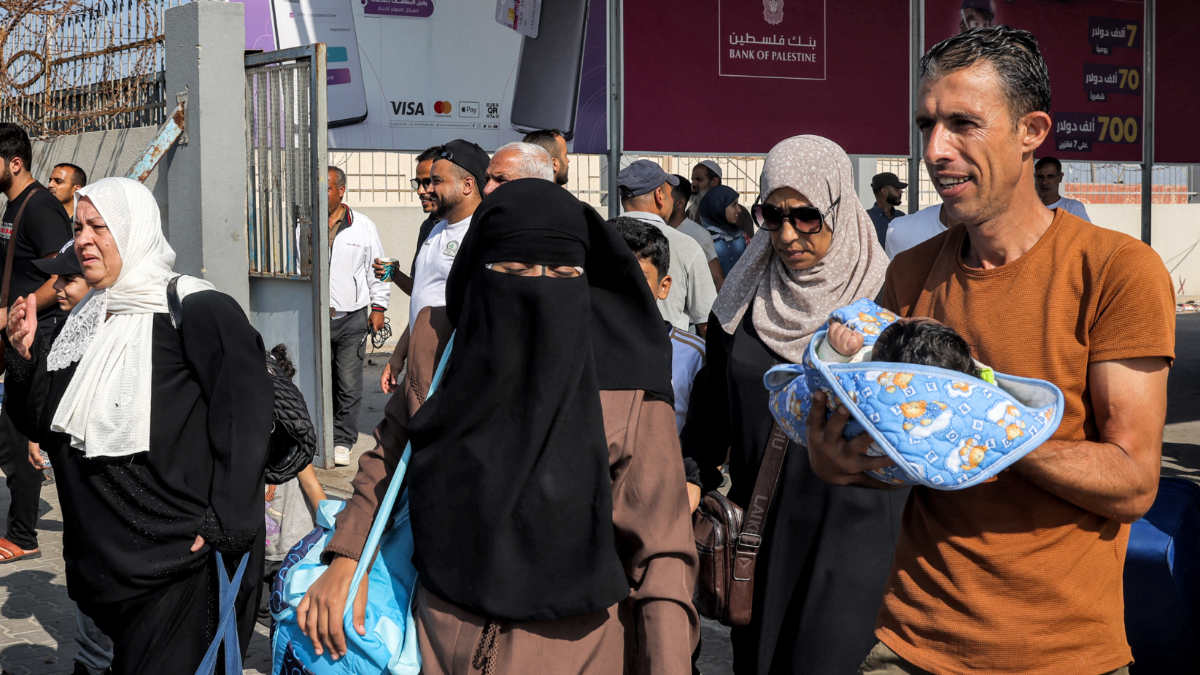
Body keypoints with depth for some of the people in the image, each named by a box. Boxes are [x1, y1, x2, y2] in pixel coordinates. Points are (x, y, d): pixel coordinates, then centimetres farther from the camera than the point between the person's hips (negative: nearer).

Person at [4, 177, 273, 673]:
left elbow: (246, 416, -19)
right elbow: (44, 425, 13)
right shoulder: (85, 321, 11)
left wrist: (224, 527, -22)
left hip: (180, 559, -7)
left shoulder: (199, 311, -13)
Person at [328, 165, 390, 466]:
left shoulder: (363, 227, 5)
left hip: (352, 317, -1)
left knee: (349, 385, -1)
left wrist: (378, 307, 6)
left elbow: (377, 269, 11)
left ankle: (342, 441, 10)